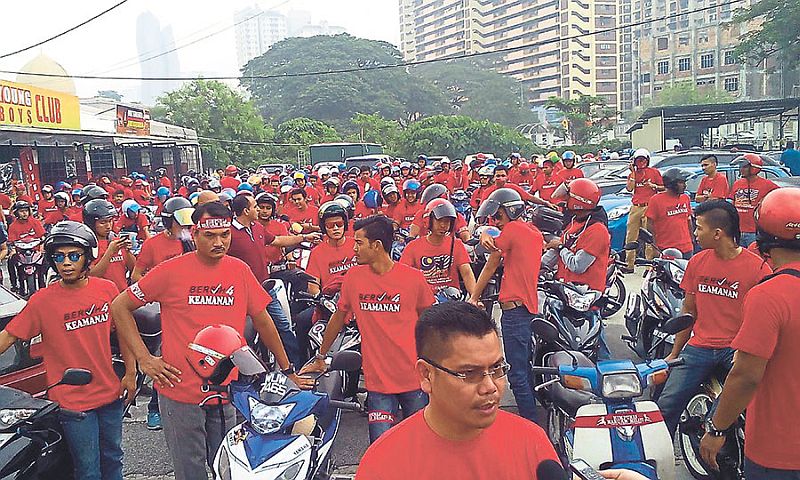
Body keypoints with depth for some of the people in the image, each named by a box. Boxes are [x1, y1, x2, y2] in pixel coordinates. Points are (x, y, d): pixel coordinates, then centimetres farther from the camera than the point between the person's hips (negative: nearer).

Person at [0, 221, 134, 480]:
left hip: (110, 393, 3)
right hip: (71, 401, -3)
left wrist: (130, 373, 6)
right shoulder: (42, 300, -10)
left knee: (112, 459, 20)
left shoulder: (107, 289, -3)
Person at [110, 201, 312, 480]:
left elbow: (262, 321, 9)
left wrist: (287, 370, 12)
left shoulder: (239, 270, 2)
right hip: (181, 391, -3)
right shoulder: (172, 271, -8)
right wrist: (144, 358, -6)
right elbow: (120, 306, 0)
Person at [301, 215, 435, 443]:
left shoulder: (413, 277, -6)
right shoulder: (354, 277, -1)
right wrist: (320, 357, 19)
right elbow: (338, 318, 12)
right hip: (377, 379, 1)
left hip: (414, 378, -1)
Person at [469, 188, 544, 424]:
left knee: (517, 374, -6)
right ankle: (532, 414, 29)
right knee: (524, 369, 19)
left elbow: (491, 266, -1)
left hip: (514, 306, -10)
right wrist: (490, 240, -5)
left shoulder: (512, 229, -7)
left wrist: (473, 298, 7)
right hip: (531, 306, 10)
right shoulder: (535, 232, 17)